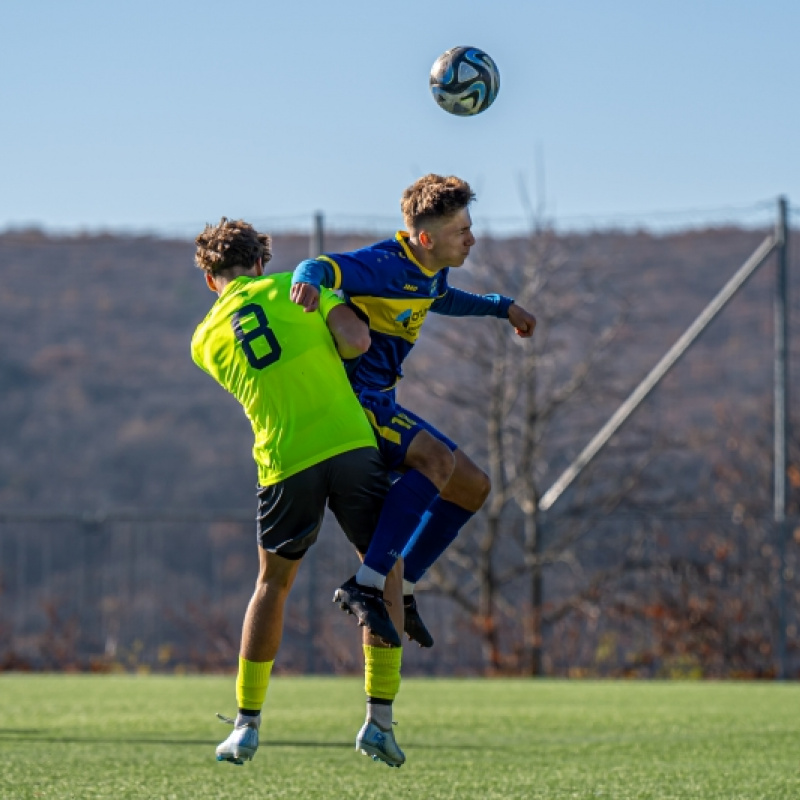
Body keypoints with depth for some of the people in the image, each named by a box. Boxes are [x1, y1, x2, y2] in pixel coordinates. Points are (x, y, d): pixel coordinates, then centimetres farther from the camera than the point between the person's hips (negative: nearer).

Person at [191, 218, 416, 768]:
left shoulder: (205, 339, 13)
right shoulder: (296, 287, 7)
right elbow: (356, 340, -4)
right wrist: (327, 351, 16)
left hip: (285, 463, 2)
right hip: (350, 443, -2)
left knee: (274, 582, 21)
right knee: (387, 572, 13)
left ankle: (247, 725, 19)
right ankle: (380, 719, 5)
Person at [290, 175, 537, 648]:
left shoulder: (431, 271, 10)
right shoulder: (386, 265, -19)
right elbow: (321, 268, -35)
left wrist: (502, 307, 40)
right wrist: (307, 281, -58)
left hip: (383, 406, 10)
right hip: (353, 399, -10)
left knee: (474, 487, 12)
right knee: (436, 458, -31)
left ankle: (399, 589, 13)